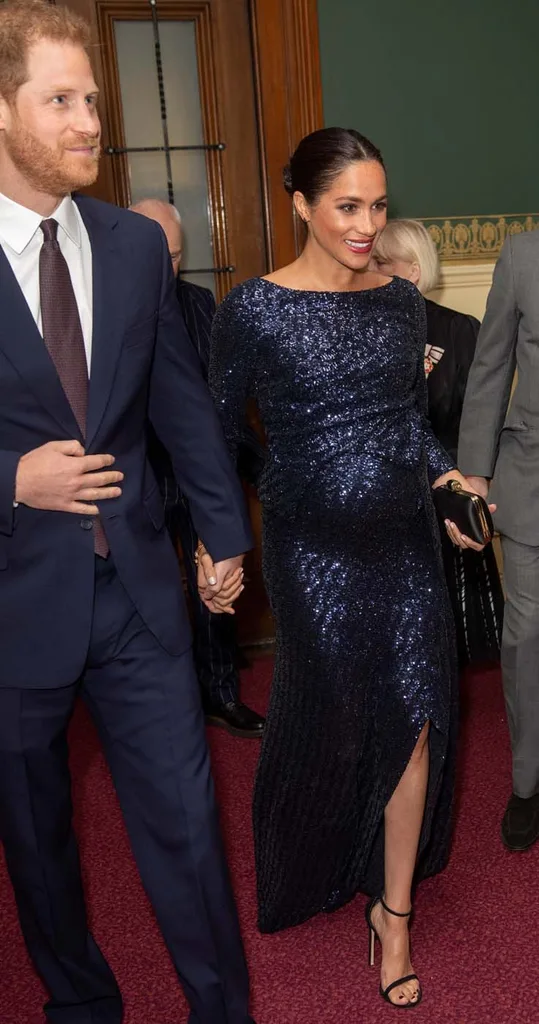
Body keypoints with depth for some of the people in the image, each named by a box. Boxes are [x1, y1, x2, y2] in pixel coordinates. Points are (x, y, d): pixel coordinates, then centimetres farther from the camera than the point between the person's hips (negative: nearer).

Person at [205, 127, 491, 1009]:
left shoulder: (400, 299, 4)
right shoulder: (254, 310, -10)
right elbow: (217, 432, -4)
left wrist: (445, 476, 0)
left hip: (406, 538, 4)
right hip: (316, 548, -4)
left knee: (414, 720, 4)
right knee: (332, 716, 13)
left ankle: (394, 911, 26)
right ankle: (311, 871, 46)